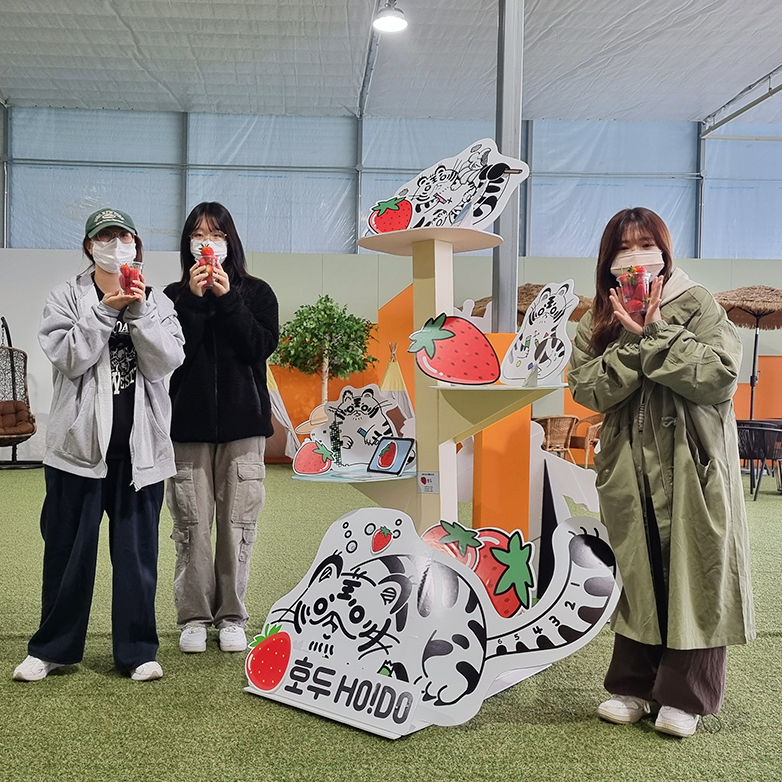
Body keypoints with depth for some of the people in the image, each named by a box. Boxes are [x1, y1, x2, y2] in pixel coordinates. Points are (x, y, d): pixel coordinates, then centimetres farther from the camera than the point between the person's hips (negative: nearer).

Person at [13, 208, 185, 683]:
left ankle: (137, 649, 19)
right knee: (69, 549, 8)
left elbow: (168, 362, -6)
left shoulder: (158, 303, 8)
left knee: (138, 550, 6)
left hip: (140, 444, 1)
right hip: (81, 440, -1)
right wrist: (104, 311, -16)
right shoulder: (67, 298, 4)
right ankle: (53, 648, 23)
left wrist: (139, 312, -15)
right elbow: (68, 358, -10)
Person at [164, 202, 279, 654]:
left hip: (242, 422, 0)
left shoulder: (257, 293, 8)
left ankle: (232, 616, 15)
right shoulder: (175, 295, 8)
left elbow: (263, 346, -8)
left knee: (238, 523, 2)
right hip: (189, 423, 0)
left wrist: (226, 298, -11)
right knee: (192, 525, 3)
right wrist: (195, 299, -12)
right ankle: (194, 617, 16)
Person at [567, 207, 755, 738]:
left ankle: (684, 696, 16)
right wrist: (633, 341, -15)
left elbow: (722, 374, -16)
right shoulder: (598, 322, 8)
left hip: (694, 467, -3)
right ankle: (634, 687, 24)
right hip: (629, 469, 3)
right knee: (635, 575, 10)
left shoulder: (698, 305, -2)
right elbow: (587, 389, -5)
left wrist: (655, 334, -17)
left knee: (692, 577, 1)